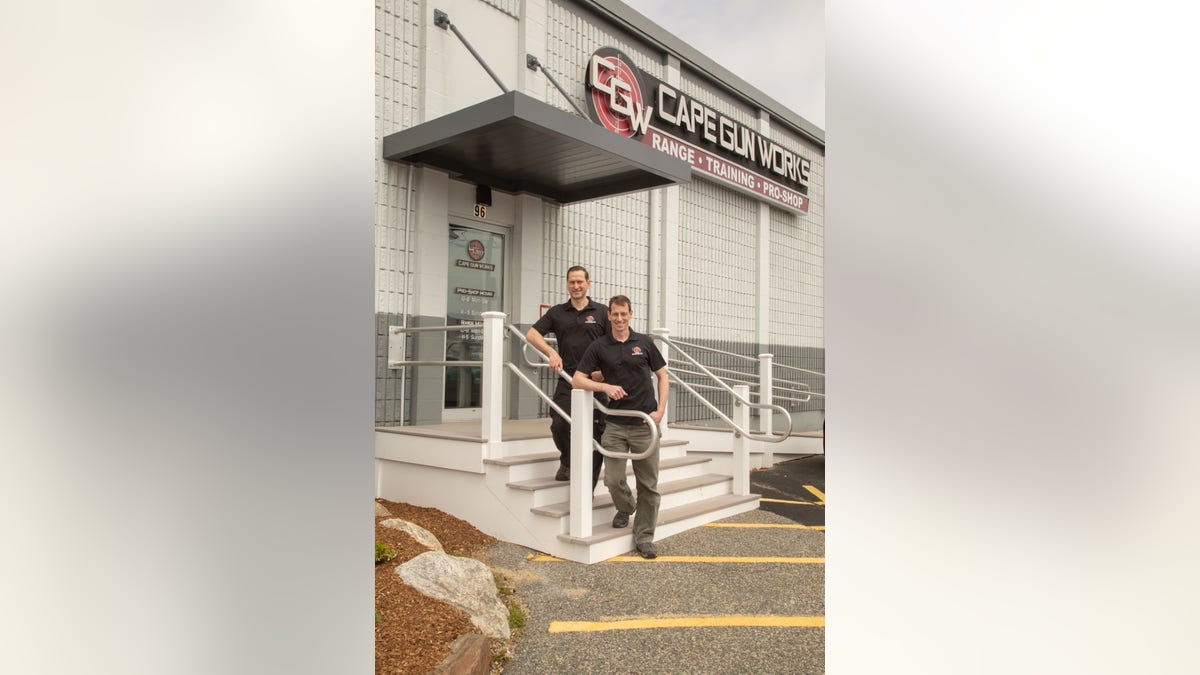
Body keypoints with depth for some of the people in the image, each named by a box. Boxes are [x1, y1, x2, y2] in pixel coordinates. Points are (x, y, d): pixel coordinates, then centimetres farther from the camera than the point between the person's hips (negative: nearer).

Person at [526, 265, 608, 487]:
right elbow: (531, 334, 7)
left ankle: (587, 491, 10)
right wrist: (552, 353, -8)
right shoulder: (557, 312, 11)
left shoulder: (601, 312, 6)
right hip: (567, 380, 1)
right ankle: (567, 461, 23)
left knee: (595, 433, -1)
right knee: (559, 425, -10)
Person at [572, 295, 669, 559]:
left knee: (649, 484, 3)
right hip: (615, 425, 0)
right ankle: (625, 507, 31)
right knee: (613, 480, -2)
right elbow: (577, 379, 0)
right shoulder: (599, 347, 3)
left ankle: (644, 537, 17)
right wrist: (605, 386, -15)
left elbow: (662, 376, 9)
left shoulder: (644, 342, 4)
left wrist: (660, 409, -3)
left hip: (645, 424, 0)